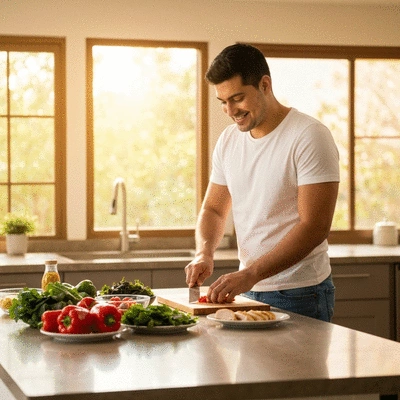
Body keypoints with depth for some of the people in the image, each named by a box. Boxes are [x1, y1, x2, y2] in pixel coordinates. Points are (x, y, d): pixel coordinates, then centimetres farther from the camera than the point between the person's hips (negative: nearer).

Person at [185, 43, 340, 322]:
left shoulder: (310, 136, -14)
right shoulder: (228, 141, 7)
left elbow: (315, 226, -20)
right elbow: (214, 209, 15)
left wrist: (250, 274, -26)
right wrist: (204, 253, -7)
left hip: (300, 297, -6)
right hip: (248, 292, 6)